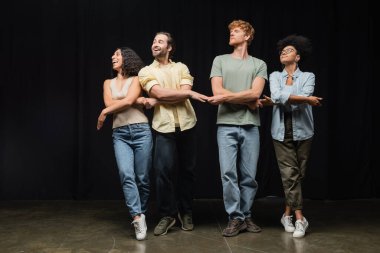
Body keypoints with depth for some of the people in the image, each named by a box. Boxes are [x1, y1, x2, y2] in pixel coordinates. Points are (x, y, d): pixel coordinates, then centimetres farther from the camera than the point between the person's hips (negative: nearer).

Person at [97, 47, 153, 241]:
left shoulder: (135, 79, 6)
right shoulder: (108, 83, 18)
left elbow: (127, 101, -11)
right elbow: (110, 104, 0)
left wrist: (104, 113, -3)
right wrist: (137, 101, -3)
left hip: (141, 130, -2)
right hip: (120, 134, 2)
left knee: (142, 178, -1)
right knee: (126, 175, -17)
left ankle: (140, 214, 14)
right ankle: (138, 217, -17)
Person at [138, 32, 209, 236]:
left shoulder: (181, 68, 11)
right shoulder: (146, 72, 7)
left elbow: (180, 95, -4)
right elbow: (160, 93, -10)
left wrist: (158, 101, -11)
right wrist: (189, 93, -10)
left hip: (186, 125, 2)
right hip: (164, 127, -2)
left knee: (187, 170, 8)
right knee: (163, 171, -9)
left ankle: (186, 213, 23)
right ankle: (167, 215, 7)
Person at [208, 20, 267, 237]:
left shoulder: (259, 64, 10)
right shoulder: (220, 60, 11)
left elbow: (255, 94, -5)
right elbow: (217, 92, -2)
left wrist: (227, 97, -7)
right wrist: (247, 101, -3)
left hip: (251, 126, 1)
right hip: (226, 125, 0)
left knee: (249, 176, 4)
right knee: (228, 173, -5)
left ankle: (246, 216, 17)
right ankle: (235, 218, 5)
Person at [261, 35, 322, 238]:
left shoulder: (308, 77, 4)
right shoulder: (275, 76, 8)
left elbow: (302, 103, -13)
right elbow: (277, 95, -13)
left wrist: (273, 102, -14)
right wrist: (307, 99, -16)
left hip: (302, 131, 0)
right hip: (281, 131, 0)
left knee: (296, 174, 4)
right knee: (290, 174, -5)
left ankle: (288, 214, 18)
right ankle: (299, 218, 3)